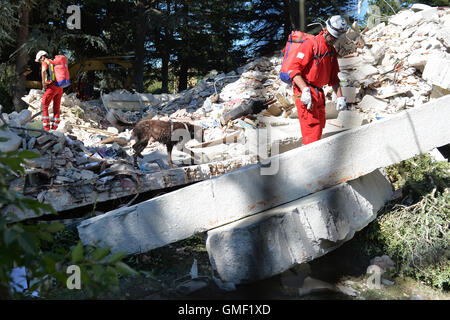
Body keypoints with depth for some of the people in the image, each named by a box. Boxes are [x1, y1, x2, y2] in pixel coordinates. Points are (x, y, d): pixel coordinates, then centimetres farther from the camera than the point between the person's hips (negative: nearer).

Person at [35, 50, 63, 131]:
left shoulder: (45, 62, 1)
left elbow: (43, 71, -22)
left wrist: (43, 83, -16)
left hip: (52, 86, -7)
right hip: (60, 87, 7)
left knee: (44, 106, 0)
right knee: (57, 108, 9)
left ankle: (46, 128, -5)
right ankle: (54, 128, 9)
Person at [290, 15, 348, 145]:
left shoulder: (332, 51, 17)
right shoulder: (311, 44, -9)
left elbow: (333, 78, 22)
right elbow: (295, 70, -16)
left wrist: (340, 97, 10)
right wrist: (305, 90, -27)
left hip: (319, 93, 9)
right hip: (305, 92, -9)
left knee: (319, 127, 14)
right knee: (312, 128, -16)